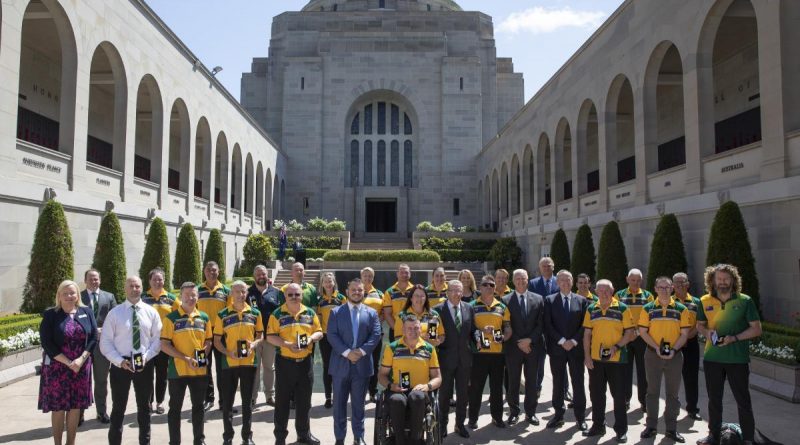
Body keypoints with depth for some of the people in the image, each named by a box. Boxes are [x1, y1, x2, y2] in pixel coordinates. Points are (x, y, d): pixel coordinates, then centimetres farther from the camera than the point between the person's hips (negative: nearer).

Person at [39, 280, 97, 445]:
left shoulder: (86, 312, 4)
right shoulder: (50, 315, -4)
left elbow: (94, 338, 1)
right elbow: (47, 343, -9)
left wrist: (81, 359, -12)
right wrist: (68, 363, -14)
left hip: (81, 367, 2)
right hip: (57, 367, -2)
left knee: (76, 406, 8)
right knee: (58, 407, 3)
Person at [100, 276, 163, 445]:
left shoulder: (151, 312, 1)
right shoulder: (115, 313, -3)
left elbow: (157, 339, 1)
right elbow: (105, 342, -4)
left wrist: (146, 357, -13)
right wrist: (120, 361, -15)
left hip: (145, 364, 2)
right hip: (120, 364, -2)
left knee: (144, 407, 15)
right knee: (118, 408, 9)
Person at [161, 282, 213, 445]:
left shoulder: (204, 317, 6)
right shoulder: (171, 318, -6)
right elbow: (164, 345, -10)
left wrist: (204, 356, -5)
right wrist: (186, 359, -17)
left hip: (200, 371, 3)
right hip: (177, 370, -3)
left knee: (199, 407, 13)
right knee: (175, 408, 7)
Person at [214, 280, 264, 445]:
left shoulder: (255, 313, 3)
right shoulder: (222, 315, -1)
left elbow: (260, 336, 9)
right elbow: (217, 341, 1)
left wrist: (253, 344, -12)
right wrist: (228, 352, -15)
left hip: (249, 362, 1)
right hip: (229, 363, -1)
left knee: (247, 401, 10)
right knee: (227, 402, 6)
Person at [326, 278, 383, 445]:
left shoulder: (372, 313, 7)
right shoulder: (336, 312, 3)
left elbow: (376, 335, -2)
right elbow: (331, 335, -6)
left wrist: (361, 351, -15)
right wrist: (346, 352, -17)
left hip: (362, 364, 1)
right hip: (341, 364, 0)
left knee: (358, 404, 10)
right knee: (340, 403, 7)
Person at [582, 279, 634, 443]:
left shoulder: (622, 309, -3)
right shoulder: (591, 309, 6)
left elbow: (629, 332, -5)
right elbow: (587, 334, 7)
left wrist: (617, 346, -18)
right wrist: (587, 356, 0)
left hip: (616, 359, -3)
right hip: (595, 359, 3)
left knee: (618, 395, 4)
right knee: (596, 394, 11)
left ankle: (621, 429, 16)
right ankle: (598, 425, 25)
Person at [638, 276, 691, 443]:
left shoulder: (681, 309, 1)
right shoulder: (648, 309, 0)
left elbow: (684, 334, 0)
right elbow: (643, 332, -1)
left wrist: (673, 350, -14)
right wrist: (656, 348, -14)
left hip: (674, 355, 0)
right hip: (652, 354, 0)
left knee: (673, 392, 7)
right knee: (652, 391, 7)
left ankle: (672, 429, 17)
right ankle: (651, 426, 16)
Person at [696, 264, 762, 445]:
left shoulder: (745, 301, -7)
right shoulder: (705, 301, 2)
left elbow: (756, 329, -6)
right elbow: (699, 325, 14)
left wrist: (735, 338, -18)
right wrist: (706, 332, -8)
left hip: (737, 358, -3)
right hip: (712, 357, 3)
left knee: (743, 400, 5)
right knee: (714, 399, 15)